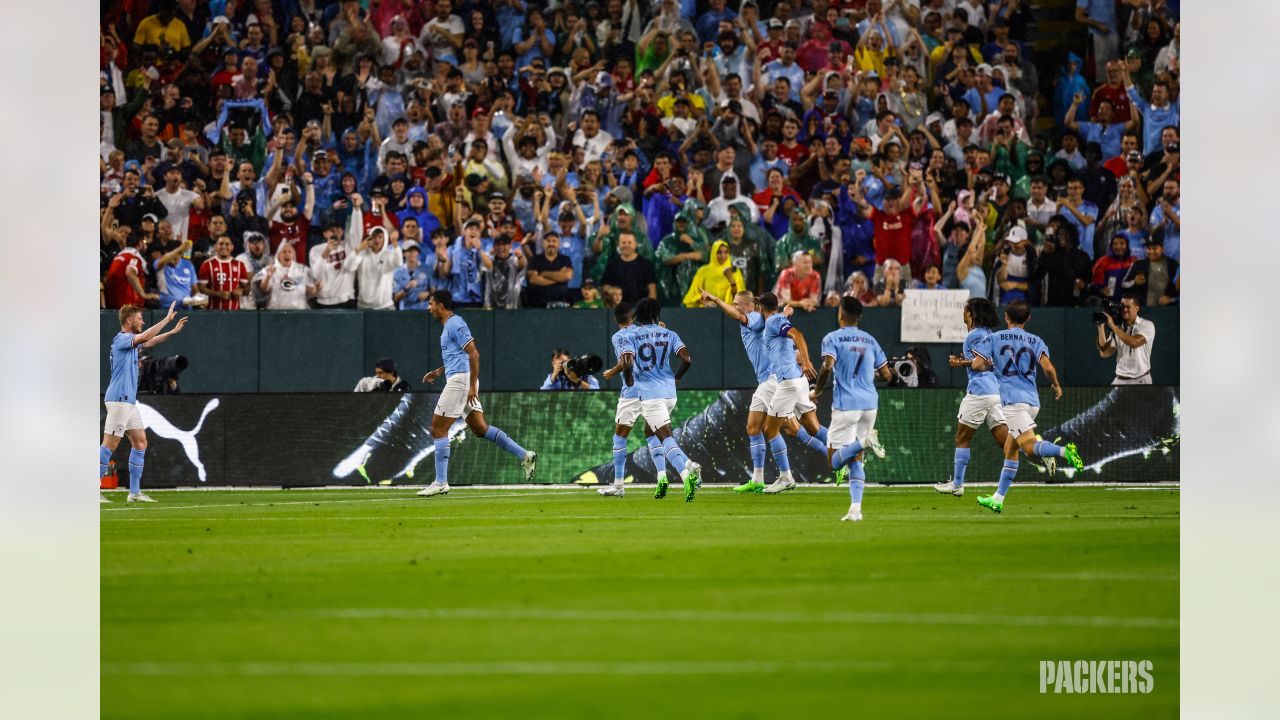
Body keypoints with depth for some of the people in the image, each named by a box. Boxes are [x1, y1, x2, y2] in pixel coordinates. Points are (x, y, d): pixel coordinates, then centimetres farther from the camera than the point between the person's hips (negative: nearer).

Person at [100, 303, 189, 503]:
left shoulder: (130, 340, 17)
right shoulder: (121, 339, -12)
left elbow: (149, 341, 34)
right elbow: (144, 337, -29)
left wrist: (174, 331, 28)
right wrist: (167, 319, -24)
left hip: (129, 401, 10)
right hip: (119, 399, -10)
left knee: (140, 442, 8)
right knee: (110, 444, -10)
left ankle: (135, 492, 9)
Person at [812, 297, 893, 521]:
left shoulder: (832, 338, -2)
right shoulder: (870, 340, 13)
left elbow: (828, 367, -19)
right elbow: (887, 375, 14)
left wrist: (817, 391, -3)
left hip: (845, 404, -5)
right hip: (870, 403, 5)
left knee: (835, 461, -1)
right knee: (855, 459, 13)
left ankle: (863, 442, -29)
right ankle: (856, 508, -1)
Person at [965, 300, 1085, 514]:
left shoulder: (994, 338, 5)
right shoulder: (1035, 341, 10)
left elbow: (977, 365, -4)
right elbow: (1048, 367, -5)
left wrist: (990, 365, 18)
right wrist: (1056, 385, 13)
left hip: (1012, 399, -5)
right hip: (1033, 401, 5)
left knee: (1029, 446, -17)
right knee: (1010, 450, 15)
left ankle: (1063, 451, -46)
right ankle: (998, 499, 16)